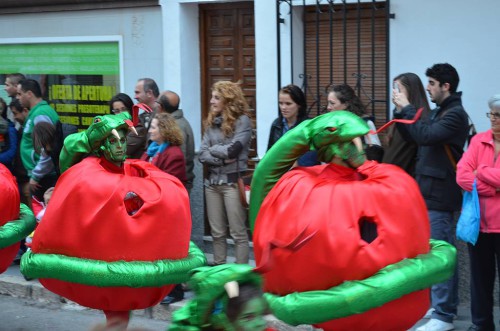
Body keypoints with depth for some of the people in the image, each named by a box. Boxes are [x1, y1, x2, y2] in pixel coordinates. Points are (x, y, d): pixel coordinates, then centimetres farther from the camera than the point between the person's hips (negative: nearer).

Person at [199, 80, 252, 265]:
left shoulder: (242, 120, -6)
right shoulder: (212, 122, 11)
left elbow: (232, 150, -16)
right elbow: (202, 155, 3)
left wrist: (212, 149, -1)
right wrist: (221, 159, -13)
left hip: (233, 182, -6)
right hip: (213, 182, 6)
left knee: (238, 233, -1)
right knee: (217, 233, 12)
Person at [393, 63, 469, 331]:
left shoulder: (455, 114, -14)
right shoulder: (438, 111, 15)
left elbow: (425, 136, -25)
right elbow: (412, 135, 14)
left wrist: (406, 108, -16)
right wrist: (400, 110, 1)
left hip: (440, 194, -9)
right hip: (430, 191, 9)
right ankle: (444, 306, 24)